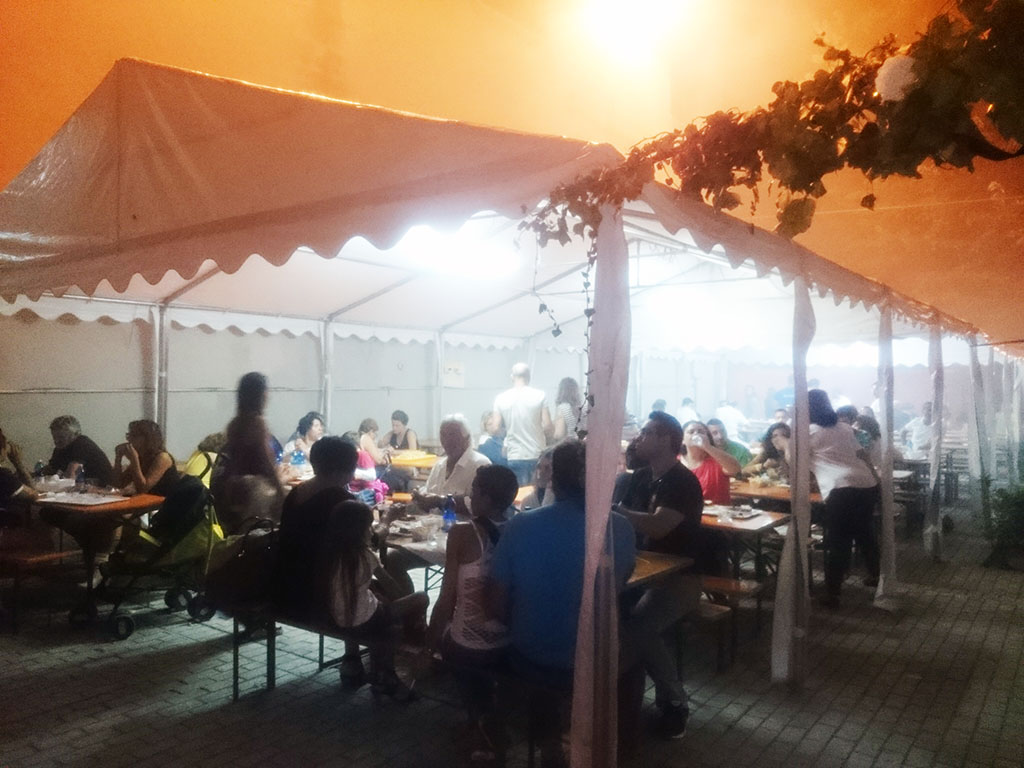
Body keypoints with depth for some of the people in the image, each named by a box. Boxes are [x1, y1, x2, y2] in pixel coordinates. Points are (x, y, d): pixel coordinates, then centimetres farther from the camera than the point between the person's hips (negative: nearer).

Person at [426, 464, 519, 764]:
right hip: (513, 644, 4)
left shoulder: (462, 534, -16)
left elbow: (447, 600, -12)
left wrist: (431, 636, 6)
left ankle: (484, 719, 32)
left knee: (444, 633, 29)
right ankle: (488, 720, 38)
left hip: (471, 647, -4)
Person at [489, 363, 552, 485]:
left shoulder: (501, 398, -1)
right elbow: (547, 426, -8)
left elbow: (495, 428, -2)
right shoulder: (539, 395, -5)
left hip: (515, 457, 1)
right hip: (537, 456, -1)